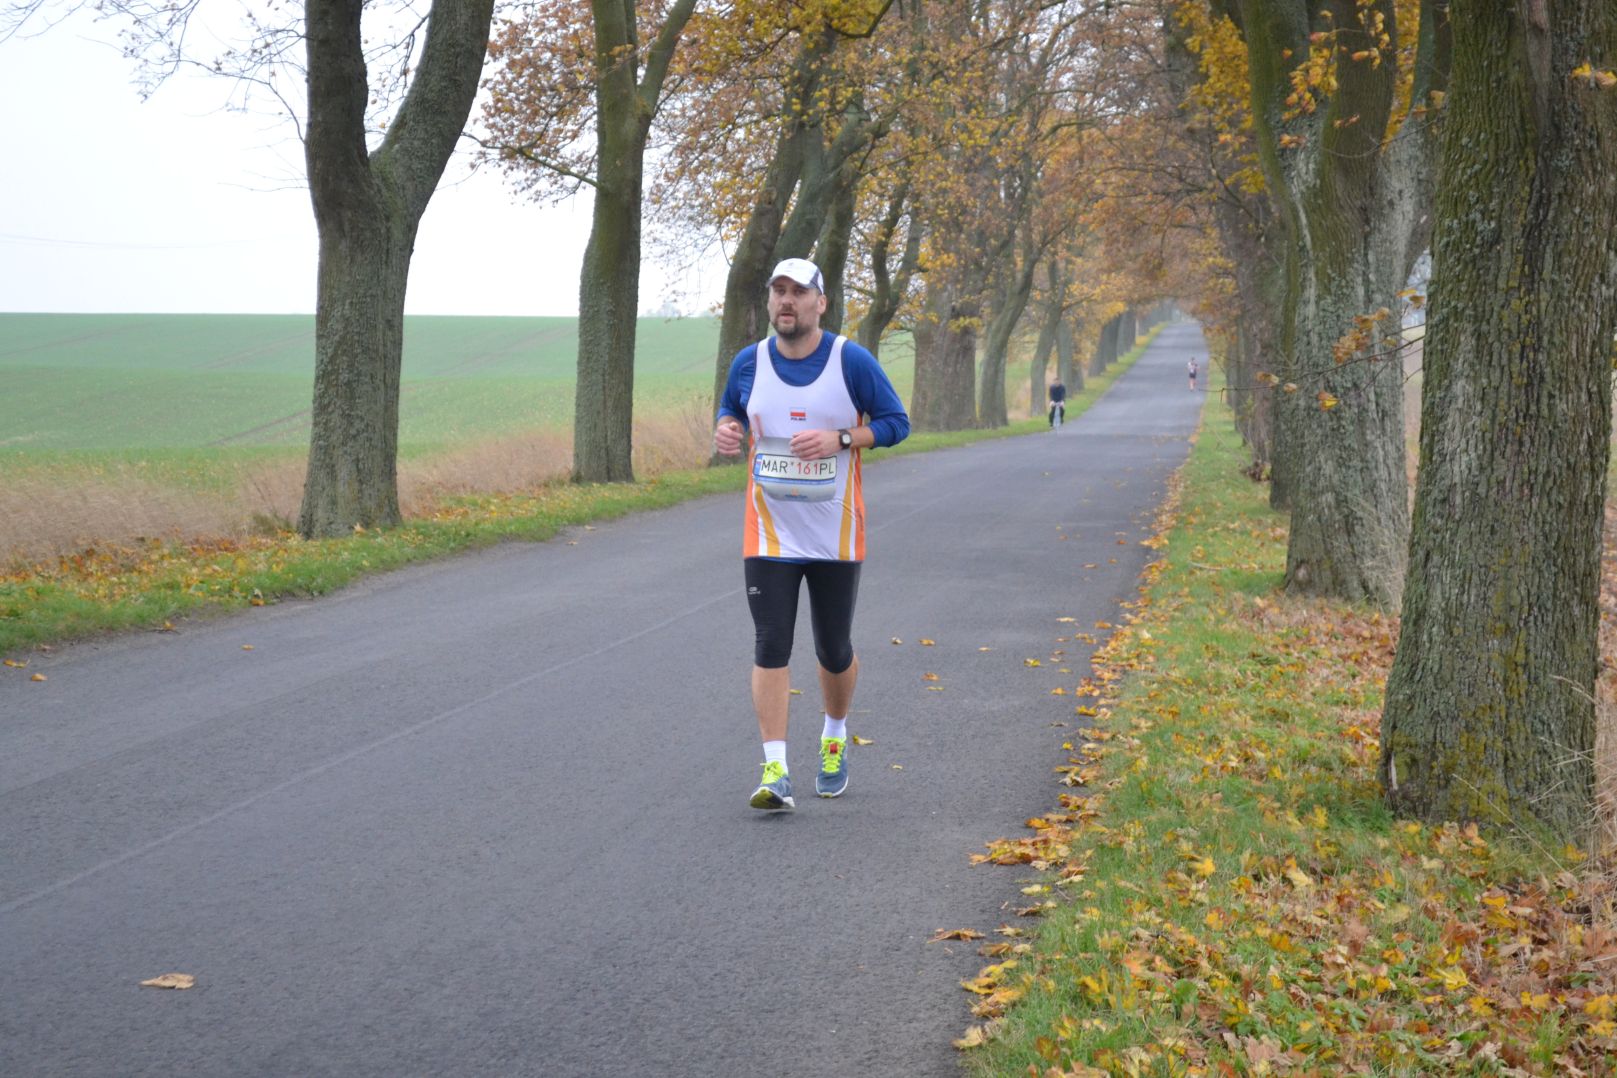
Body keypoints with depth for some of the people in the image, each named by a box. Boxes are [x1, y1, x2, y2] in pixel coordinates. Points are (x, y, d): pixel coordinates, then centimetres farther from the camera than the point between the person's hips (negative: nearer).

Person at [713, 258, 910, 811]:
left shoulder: (852, 360, -7)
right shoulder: (749, 362, 1)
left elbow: (896, 422, -3)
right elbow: (729, 409, 18)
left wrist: (839, 439, -19)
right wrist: (726, 429, -6)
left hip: (836, 535, -1)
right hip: (769, 534, 1)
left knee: (834, 650, 9)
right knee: (770, 647, -10)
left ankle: (834, 739, 38)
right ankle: (775, 774, -11)